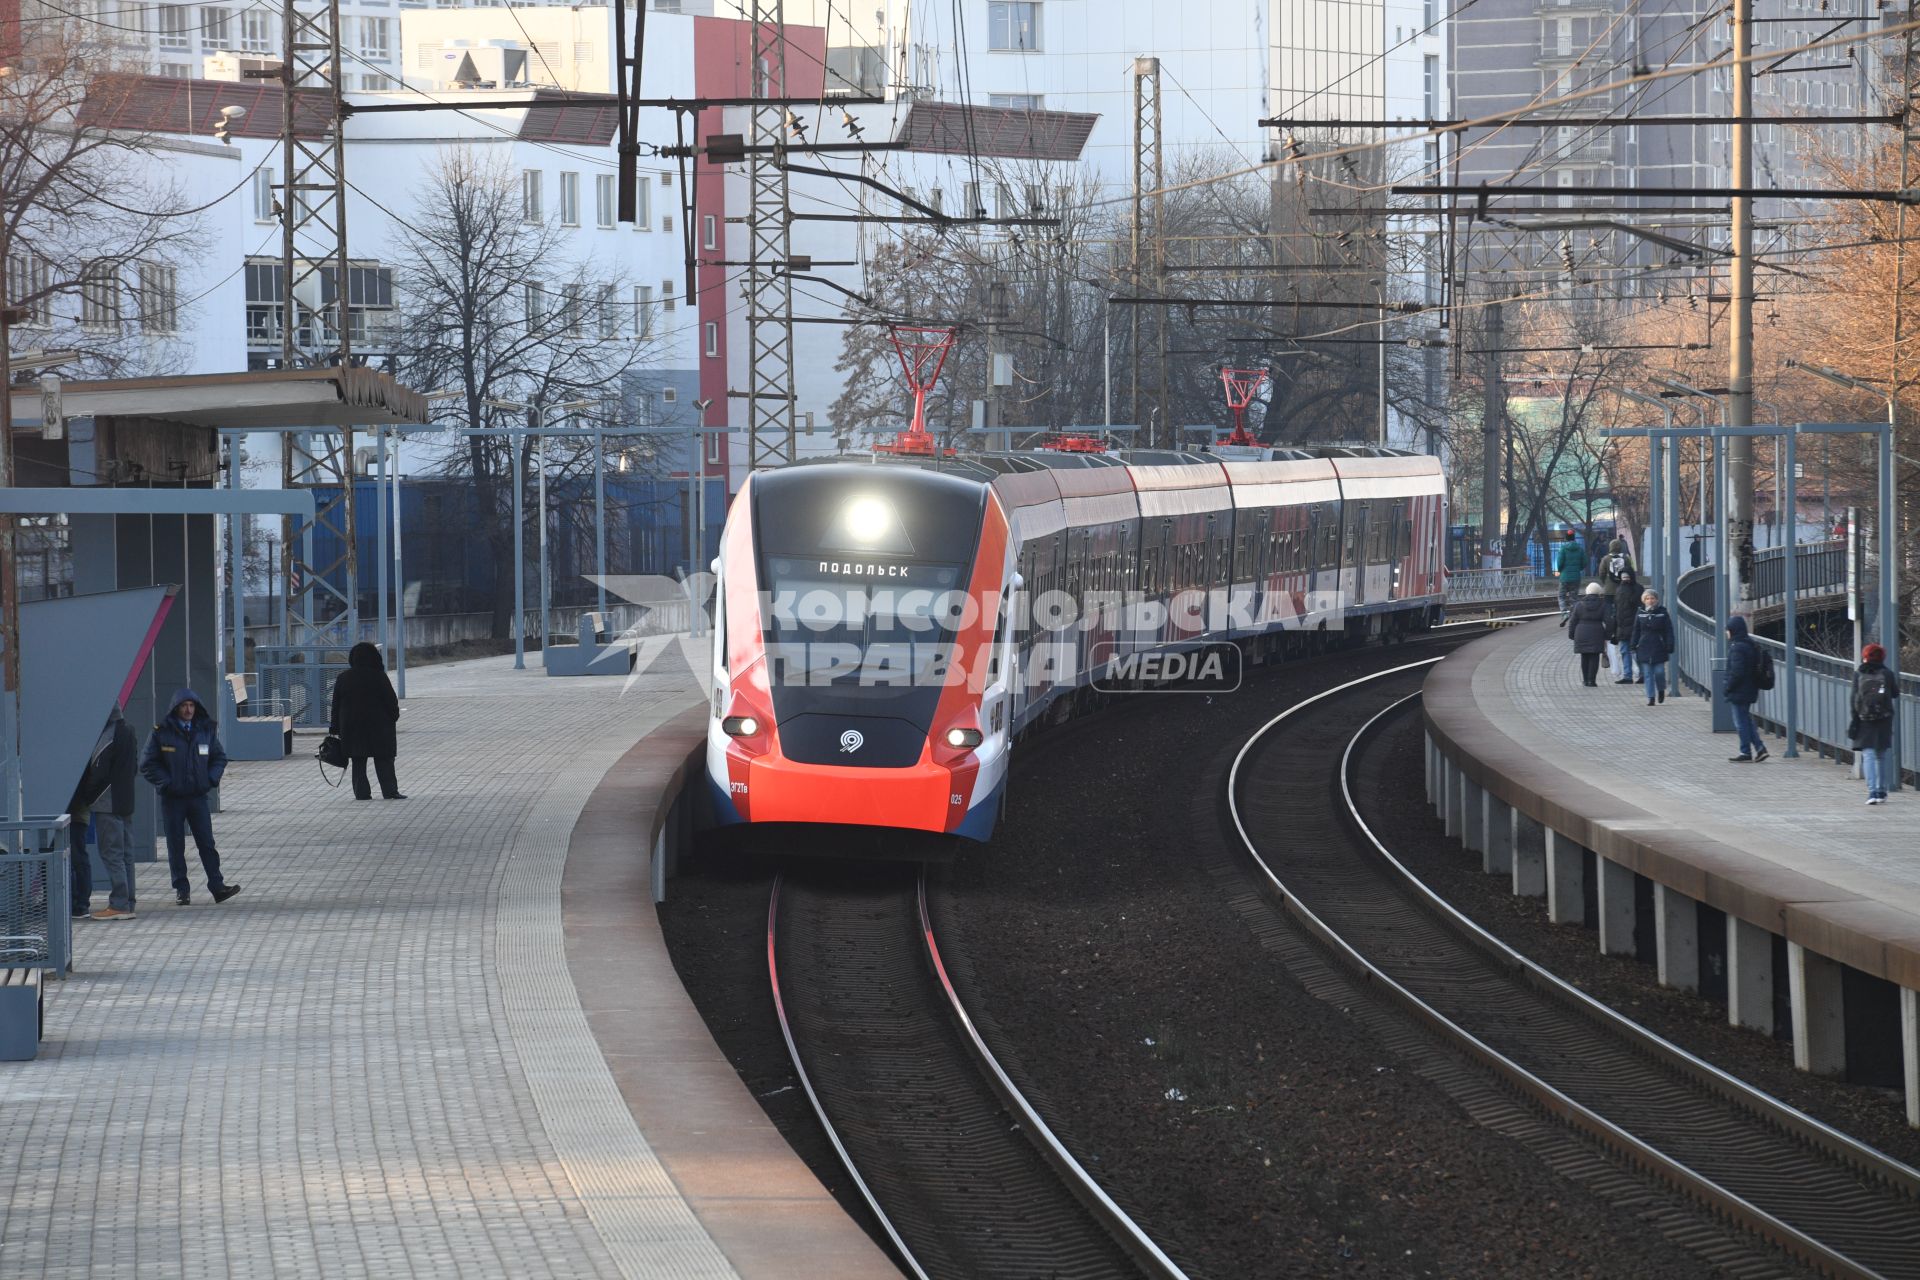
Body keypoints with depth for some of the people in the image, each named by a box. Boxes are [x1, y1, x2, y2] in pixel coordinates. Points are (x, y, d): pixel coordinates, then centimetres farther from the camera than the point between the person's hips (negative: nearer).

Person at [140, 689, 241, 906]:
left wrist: (211, 780, 2)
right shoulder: (162, 733, -4)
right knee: (176, 845, 2)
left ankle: (217, 886, 1)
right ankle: (181, 890, 8)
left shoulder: (206, 730, 6)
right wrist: (166, 783, -10)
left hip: (198, 796, 2)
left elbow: (219, 757, 17)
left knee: (207, 843, 0)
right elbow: (147, 764, -2)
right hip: (172, 798, -2)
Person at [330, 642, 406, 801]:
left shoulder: (343, 678, 2)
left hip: (351, 726, 3)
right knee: (384, 759, 2)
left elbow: (336, 704, 5)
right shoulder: (378, 676, -9)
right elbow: (391, 700, -6)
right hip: (378, 726, -3)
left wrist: (335, 729, 9)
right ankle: (390, 791, -2)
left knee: (358, 762, 8)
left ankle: (361, 792, 4)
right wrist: (394, 716, 9)